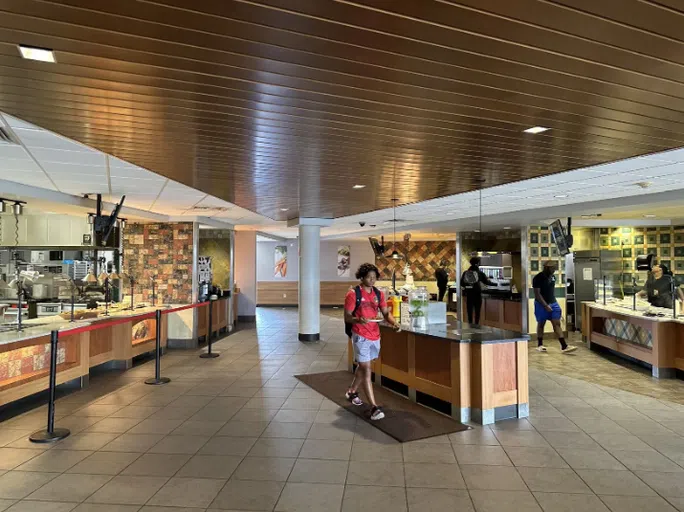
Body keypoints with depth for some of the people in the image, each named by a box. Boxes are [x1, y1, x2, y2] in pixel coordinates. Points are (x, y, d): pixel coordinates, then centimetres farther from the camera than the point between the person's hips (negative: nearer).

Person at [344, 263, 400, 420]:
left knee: (363, 366, 21)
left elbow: (386, 313, 5)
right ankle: (374, 407, -9)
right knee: (366, 370, -8)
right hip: (360, 336, -6)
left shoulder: (379, 294, 6)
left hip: (375, 336, 6)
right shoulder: (353, 294, -11)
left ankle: (352, 392, 43)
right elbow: (346, 317, -11)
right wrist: (358, 320, -32)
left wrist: (394, 322, -16)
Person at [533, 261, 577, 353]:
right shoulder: (538, 278, -15)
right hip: (541, 304, -5)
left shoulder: (553, 277, 5)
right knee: (541, 324, 8)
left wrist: (553, 302, 17)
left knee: (557, 324, -2)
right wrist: (546, 305, -22)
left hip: (553, 303, 5)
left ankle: (564, 346, -8)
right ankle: (540, 345, 22)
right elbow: (537, 294, -17)